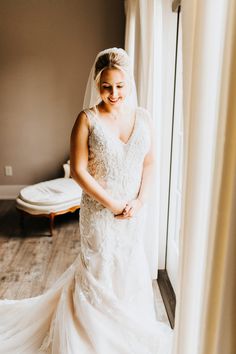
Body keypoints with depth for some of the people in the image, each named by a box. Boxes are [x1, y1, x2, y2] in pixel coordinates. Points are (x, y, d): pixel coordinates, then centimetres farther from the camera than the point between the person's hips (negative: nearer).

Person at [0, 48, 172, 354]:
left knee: (130, 265, 20)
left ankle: (127, 325, 49)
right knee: (98, 269, 12)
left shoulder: (142, 116, -1)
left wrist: (140, 200, -9)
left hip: (135, 210, 5)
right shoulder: (87, 119, -13)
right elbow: (79, 170, -14)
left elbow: (149, 162, 3)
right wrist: (111, 203, -16)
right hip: (99, 210, -4)